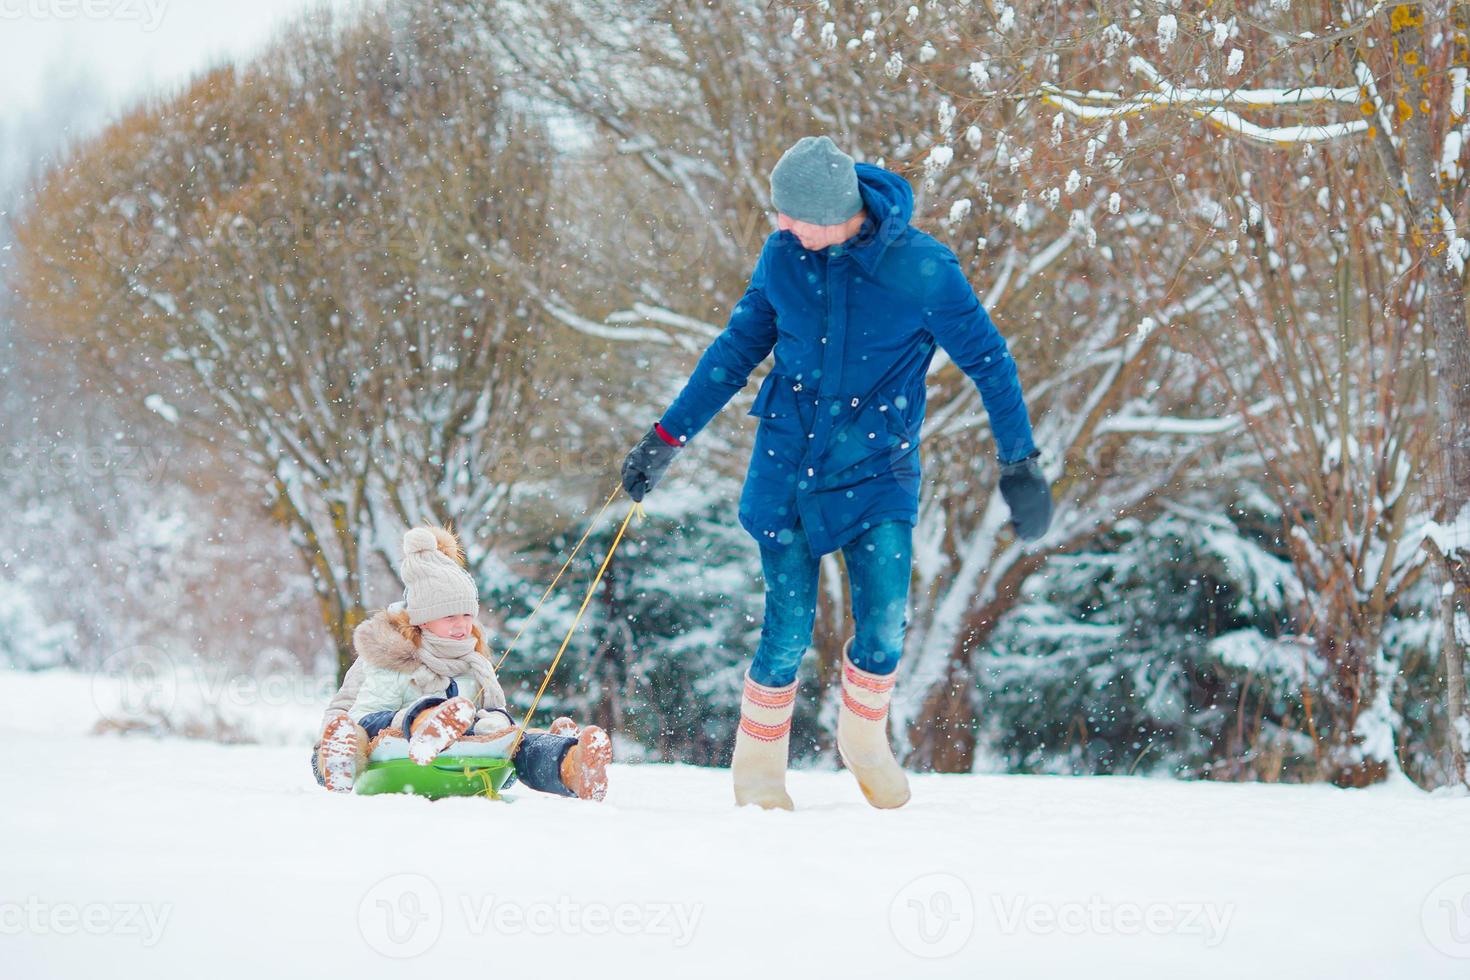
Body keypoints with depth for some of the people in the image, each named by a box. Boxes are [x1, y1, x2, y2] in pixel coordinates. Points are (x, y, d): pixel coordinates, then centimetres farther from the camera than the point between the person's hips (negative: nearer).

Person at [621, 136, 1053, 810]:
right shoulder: (783, 254, -4)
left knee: (884, 629, -12)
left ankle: (863, 737, 21)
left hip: (877, 473, -1)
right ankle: (757, 771, 21)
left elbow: (988, 361, -4)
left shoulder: (922, 269, -14)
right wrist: (667, 437, 10)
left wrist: (1020, 463, -6)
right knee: (788, 632, -4)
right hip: (788, 466, 1)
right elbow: (737, 349, 9)